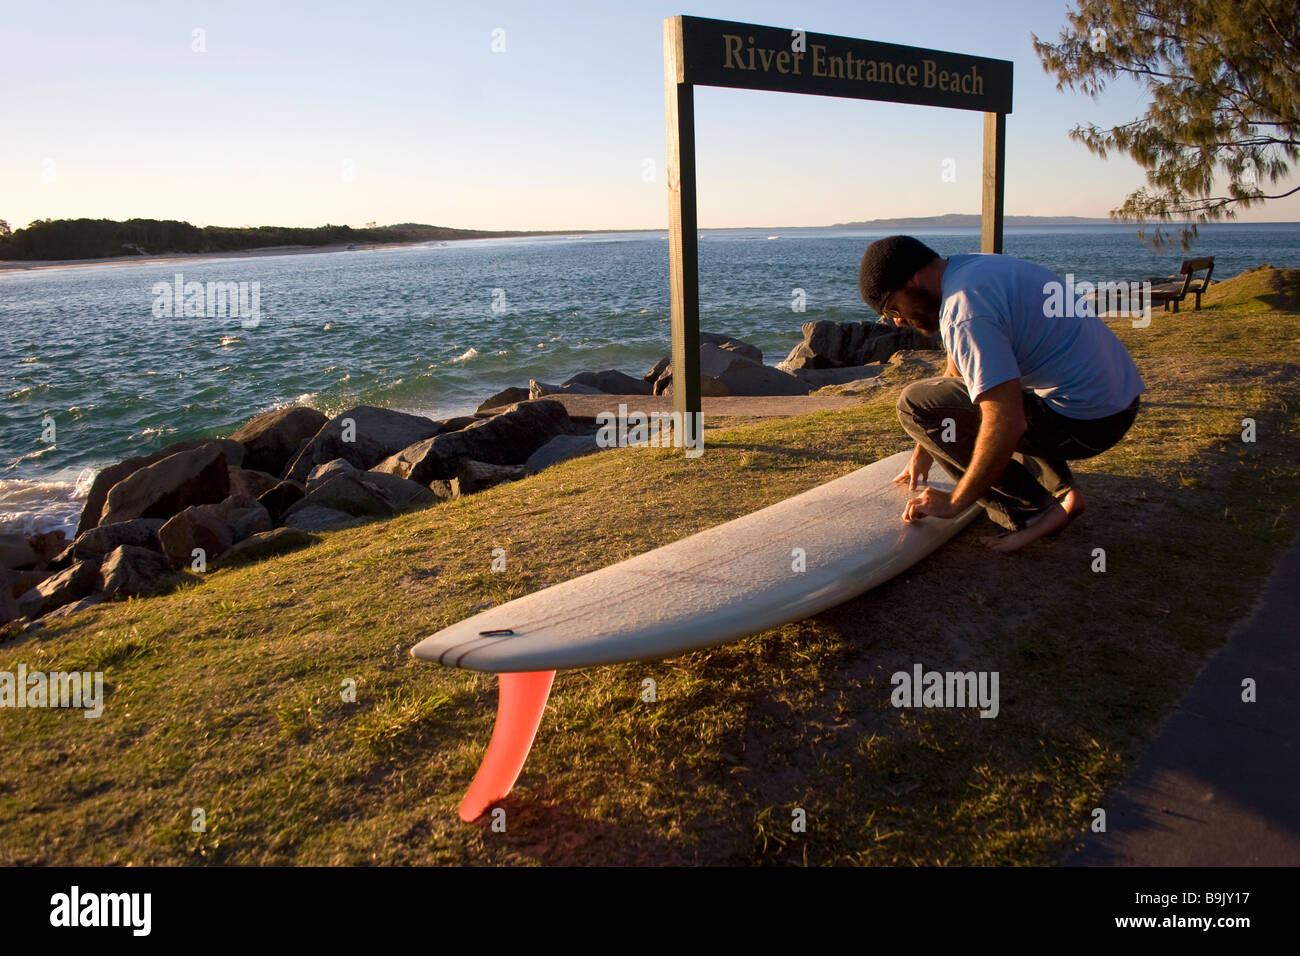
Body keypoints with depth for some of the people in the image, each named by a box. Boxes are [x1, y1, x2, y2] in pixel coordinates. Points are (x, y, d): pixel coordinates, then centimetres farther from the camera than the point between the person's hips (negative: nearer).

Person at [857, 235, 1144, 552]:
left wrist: (955, 502, -14)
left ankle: (1032, 512, -7)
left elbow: (1006, 424, -26)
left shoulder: (965, 307, -21)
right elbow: (956, 374, 25)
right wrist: (924, 450, 31)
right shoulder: (972, 268, 12)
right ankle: (1062, 491, 17)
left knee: (916, 404, -8)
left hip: (1083, 419, -10)